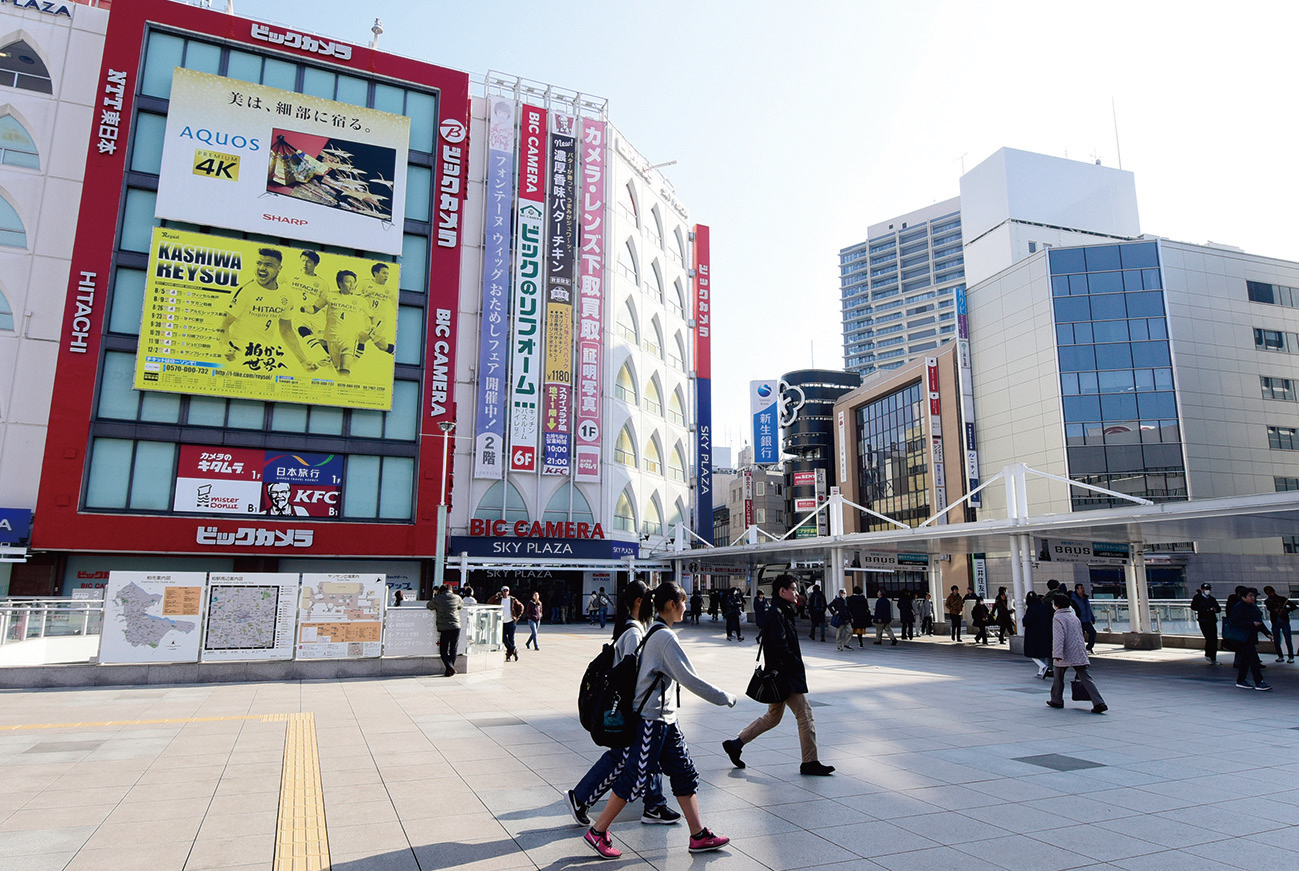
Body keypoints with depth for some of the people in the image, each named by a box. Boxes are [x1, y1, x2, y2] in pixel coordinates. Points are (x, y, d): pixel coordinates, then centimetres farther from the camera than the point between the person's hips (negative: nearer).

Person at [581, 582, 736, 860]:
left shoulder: (653, 632, 10)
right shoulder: (666, 637, -20)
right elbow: (690, 679, -22)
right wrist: (726, 698, -12)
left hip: (666, 720, 10)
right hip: (651, 720, -10)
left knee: (685, 773, 11)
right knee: (635, 778, -1)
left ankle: (699, 836, 18)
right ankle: (597, 832, 13)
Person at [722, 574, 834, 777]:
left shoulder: (783, 612, 15)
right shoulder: (776, 613, -17)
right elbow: (780, 645, -24)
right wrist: (797, 665, -17)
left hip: (780, 675, 11)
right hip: (786, 675, -11)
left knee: (773, 716, 17)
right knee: (805, 715, -3)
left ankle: (735, 744, 21)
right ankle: (810, 762, 7)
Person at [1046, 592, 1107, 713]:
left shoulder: (1058, 618, -8)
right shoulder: (1074, 616, 16)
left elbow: (1059, 637, -20)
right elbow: (1080, 634, 23)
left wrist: (1057, 654, -25)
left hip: (1066, 654, -6)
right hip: (1080, 653, 6)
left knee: (1058, 675, 12)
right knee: (1084, 677, 0)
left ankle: (1056, 700, 22)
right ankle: (1099, 703, -13)